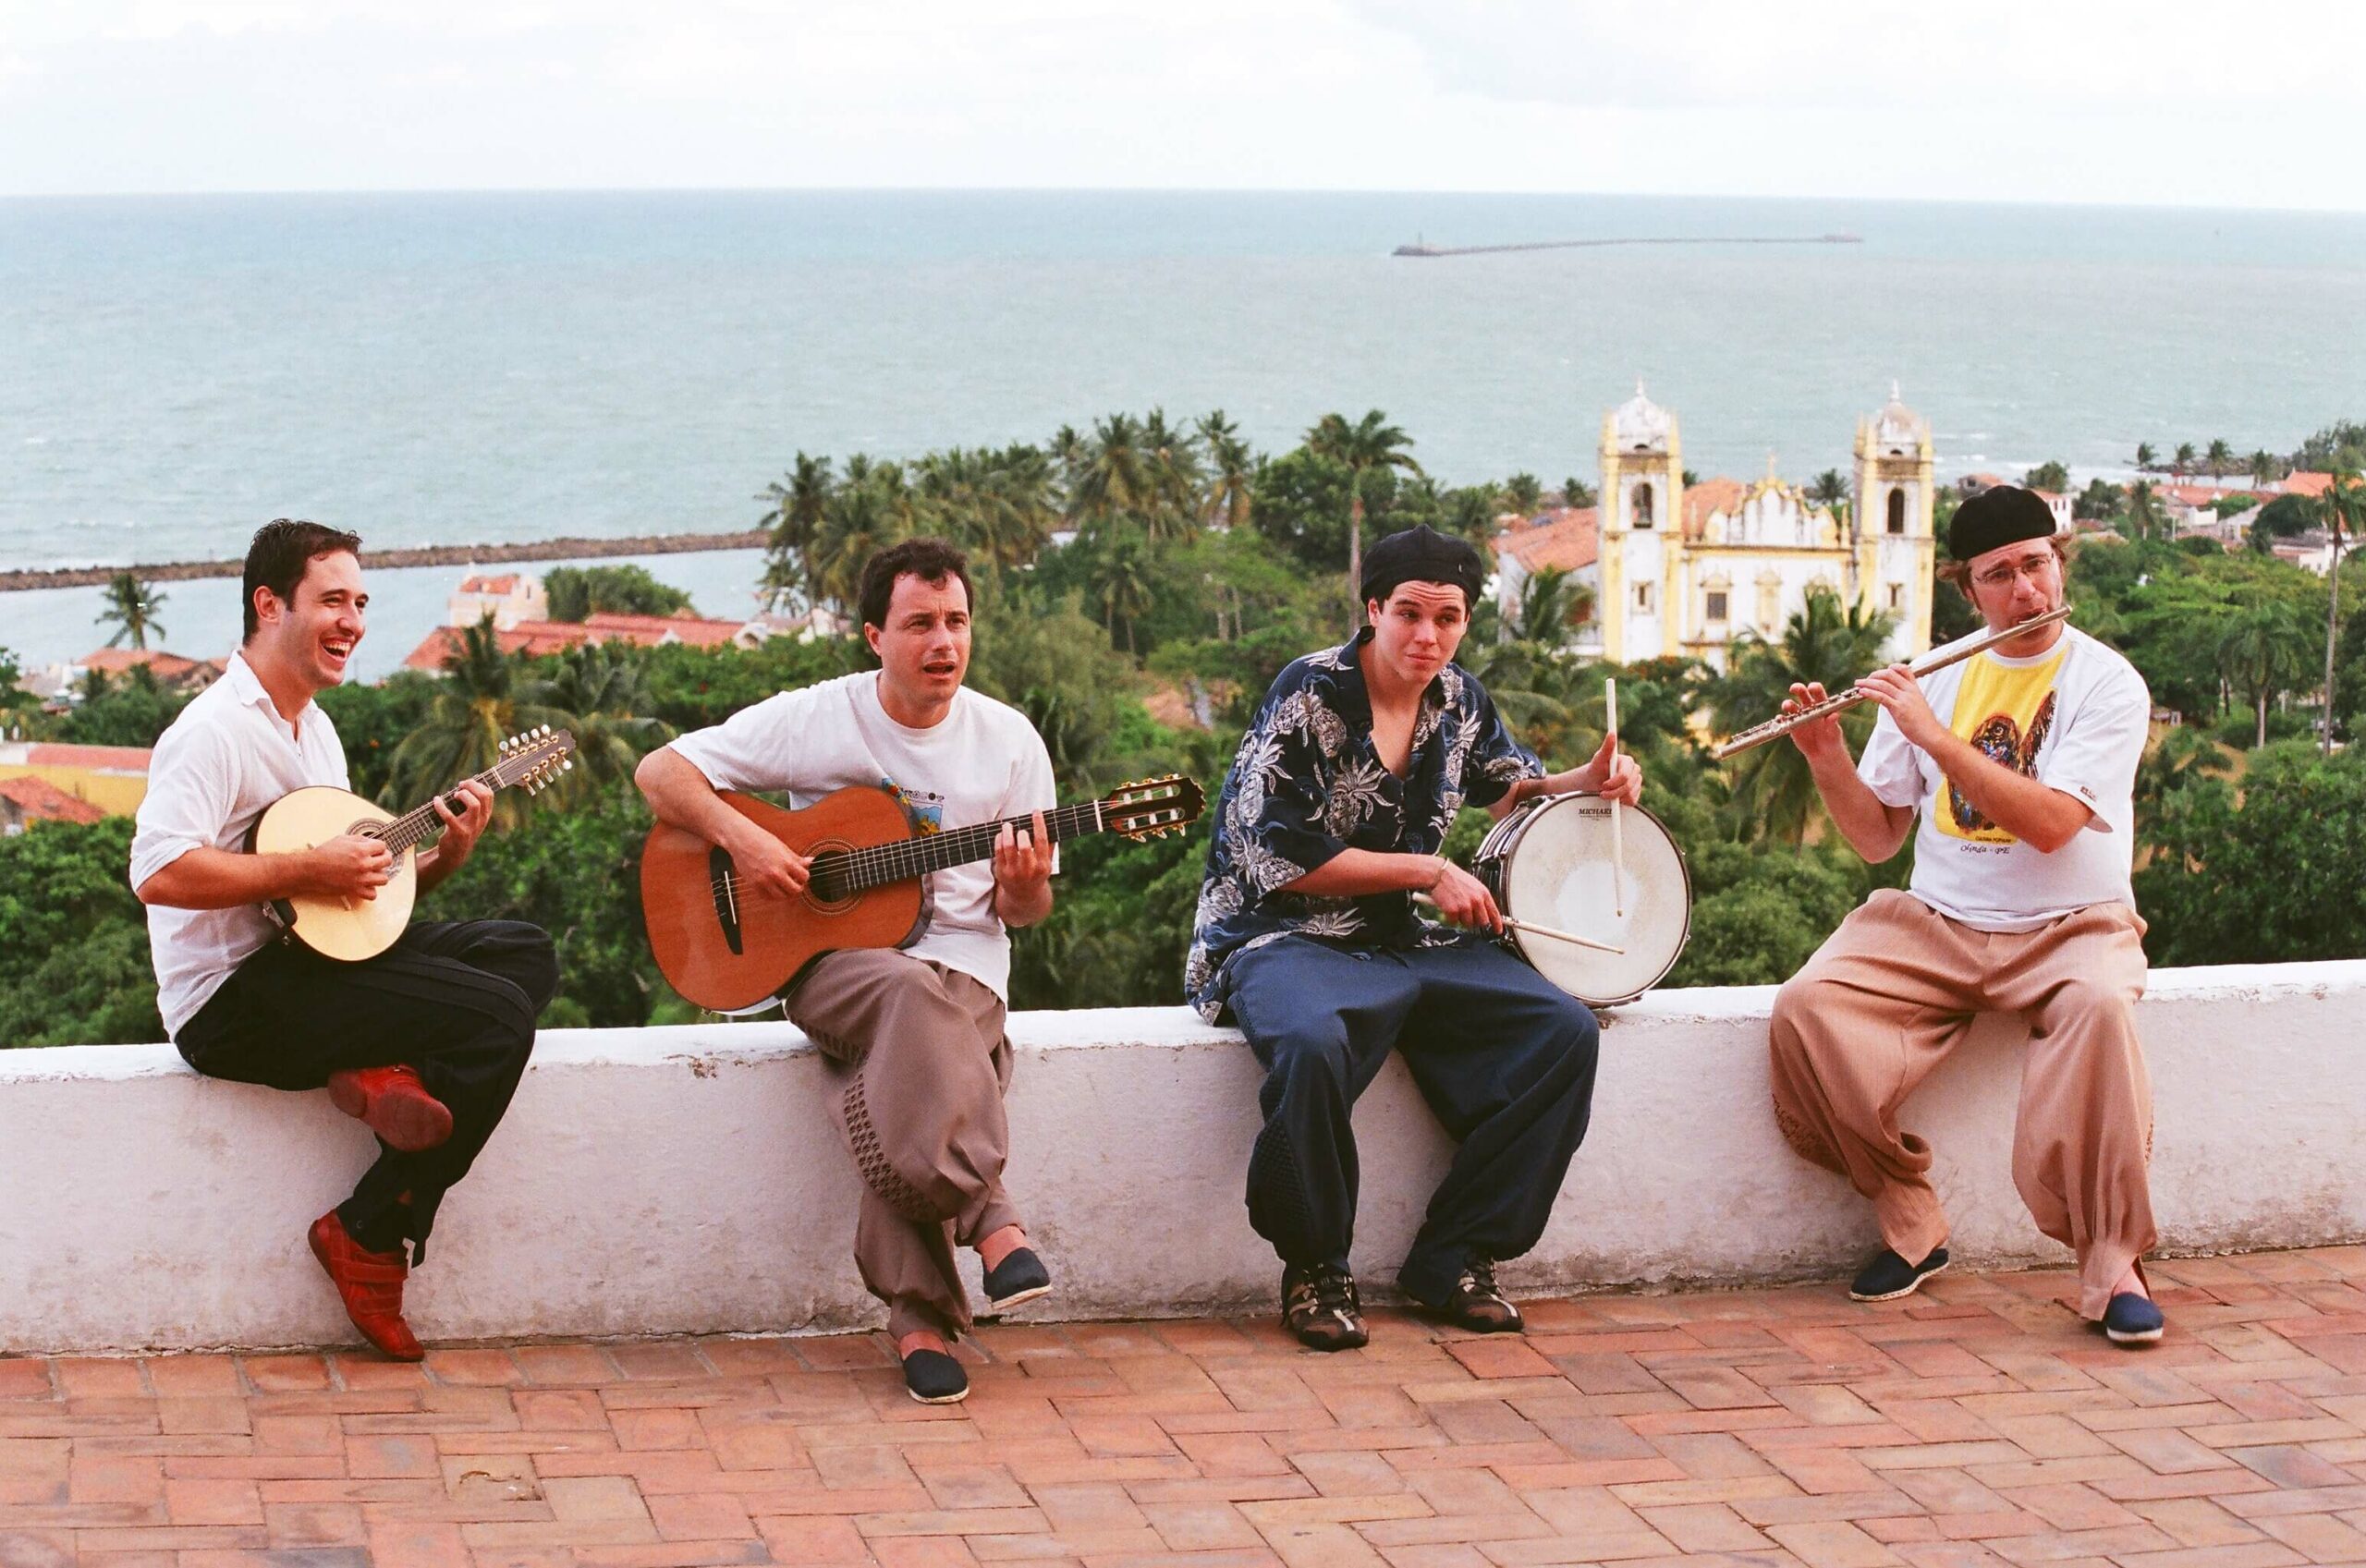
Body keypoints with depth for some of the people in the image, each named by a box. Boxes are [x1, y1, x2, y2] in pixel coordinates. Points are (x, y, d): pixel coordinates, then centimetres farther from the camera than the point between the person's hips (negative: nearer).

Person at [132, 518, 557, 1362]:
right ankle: (370, 1237, -11)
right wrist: (311, 869, -24)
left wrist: (440, 857, 3)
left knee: (526, 953, 3)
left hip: (311, 960, 9)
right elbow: (159, 872, -27)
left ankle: (398, 1073, -17)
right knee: (499, 1019, -19)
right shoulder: (215, 729, -13)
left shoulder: (313, 728, 17)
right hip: (232, 1000, -9)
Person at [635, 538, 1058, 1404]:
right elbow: (662, 770, 2)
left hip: (962, 966, 1)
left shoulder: (1008, 740, 6)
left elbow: (1025, 909, 11)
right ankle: (989, 1217, -34)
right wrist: (740, 837, -15)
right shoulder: (813, 719, 0)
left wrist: (1023, 888, -14)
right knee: (911, 994, -39)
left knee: (890, 1091, -35)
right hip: (831, 959, -1)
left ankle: (920, 1315, -26)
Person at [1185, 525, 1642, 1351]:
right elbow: (1280, 858, -15)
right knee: (1312, 1045, -41)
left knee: (1564, 1030, -14)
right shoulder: (1310, 694, -11)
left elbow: (1508, 783, 28)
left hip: (1406, 942, 7)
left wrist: (1586, 782, 6)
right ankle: (1314, 1269, -18)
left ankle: (1454, 1257, -7)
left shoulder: (1458, 699, 8)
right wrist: (1430, 870, -14)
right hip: (1286, 940, -6)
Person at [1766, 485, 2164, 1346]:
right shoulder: (1935, 678, 8)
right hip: (1936, 925, 4)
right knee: (1807, 1008, -23)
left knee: (2099, 1007, -38)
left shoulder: (2107, 684, -6)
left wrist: (1933, 733, -22)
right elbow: (1875, 838, 10)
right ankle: (1911, 1225, -9)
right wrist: (1826, 757, -8)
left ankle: (2112, 1259, -27)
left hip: (2067, 928, -4)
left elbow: (2049, 825, -21)